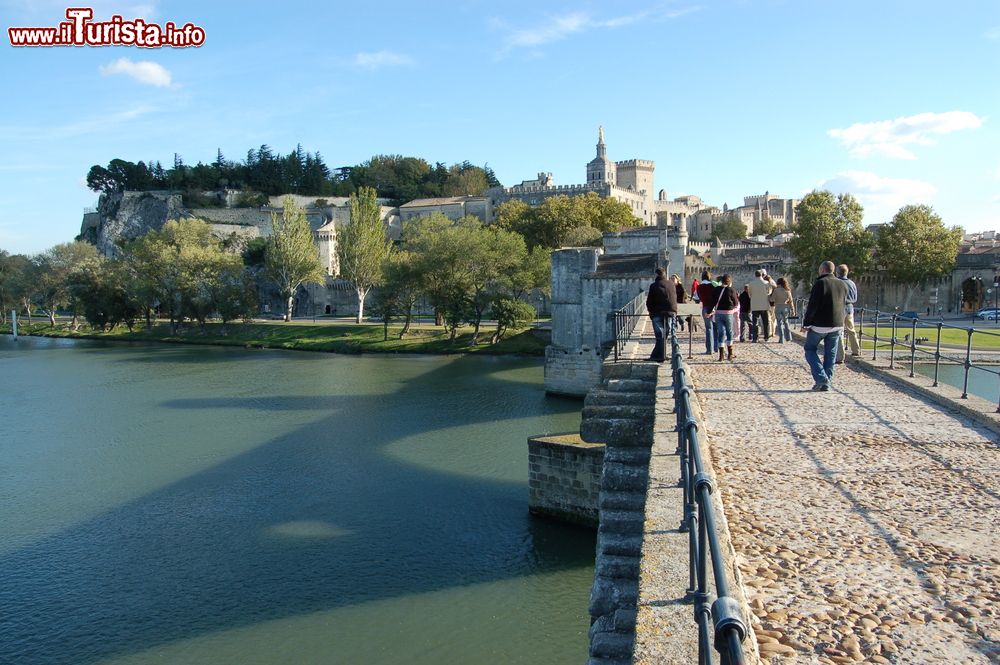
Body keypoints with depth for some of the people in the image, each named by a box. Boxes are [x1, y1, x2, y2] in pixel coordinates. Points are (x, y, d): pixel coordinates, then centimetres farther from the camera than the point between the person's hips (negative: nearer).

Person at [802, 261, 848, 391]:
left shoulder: (820, 283, -12)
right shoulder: (843, 285, 9)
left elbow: (812, 305, -15)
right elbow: (844, 304, 14)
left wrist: (806, 323, -9)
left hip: (819, 324, -5)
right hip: (837, 325, 6)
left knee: (810, 349, 7)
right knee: (830, 354, 10)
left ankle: (821, 378, -7)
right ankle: (826, 382, 10)